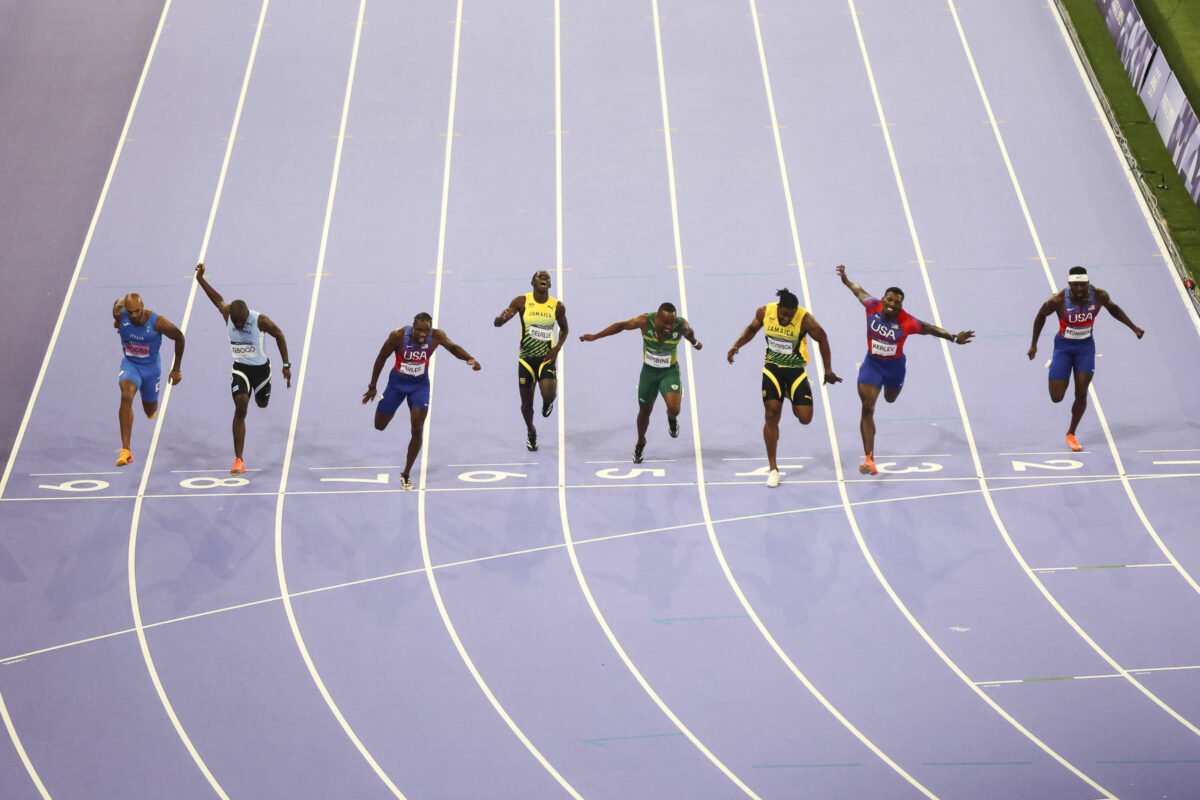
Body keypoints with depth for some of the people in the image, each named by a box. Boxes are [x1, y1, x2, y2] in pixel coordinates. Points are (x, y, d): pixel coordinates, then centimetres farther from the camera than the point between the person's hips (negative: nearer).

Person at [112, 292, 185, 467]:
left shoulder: (157, 322, -28)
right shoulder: (120, 314, -22)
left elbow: (179, 337, -10)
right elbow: (118, 301, 3)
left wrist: (176, 369, -3)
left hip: (151, 367, 0)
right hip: (129, 364, 0)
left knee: (150, 411, 17)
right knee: (126, 396, -30)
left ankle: (152, 408, 62)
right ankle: (125, 451, -31)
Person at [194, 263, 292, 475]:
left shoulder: (260, 320, -24)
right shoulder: (227, 313, -15)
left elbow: (279, 336, -8)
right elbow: (218, 299, 7)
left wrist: (286, 365, -5)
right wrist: (200, 279, 2)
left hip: (260, 368, -1)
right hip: (240, 368, 1)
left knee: (262, 404, 21)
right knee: (240, 408, -16)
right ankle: (238, 460, -15)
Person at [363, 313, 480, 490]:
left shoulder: (436, 336, -24)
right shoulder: (398, 336, -28)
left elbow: (453, 348, -4)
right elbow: (382, 358, -13)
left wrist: (469, 359, -26)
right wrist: (372, 386, -5)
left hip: (420, 384, 0)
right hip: (397, 382, 0)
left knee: (417, 430, -8)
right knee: (379, 426, 10)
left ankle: (406, 474, 9)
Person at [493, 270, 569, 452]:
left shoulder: (557, 306, -4)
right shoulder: (521, 302, -8)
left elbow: (564, 329, 15)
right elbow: (496, 323, -10)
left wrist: (558, 348, -2)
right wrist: (502, 317, -35)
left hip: (546, 358, 0)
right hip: (526, 358, 0)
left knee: (549, 395, -24)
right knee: (527, 403, 9)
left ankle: (547, 403, 16)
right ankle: (530, 431, 40)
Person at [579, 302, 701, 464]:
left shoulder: (682, 326, -24)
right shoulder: (645, 321, -26)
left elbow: (689, 333, 1)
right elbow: (621, 325, -10)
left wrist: (694, 342, 25)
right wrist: (595, 336, -5)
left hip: (670, 371, -1)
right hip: (649, 371, 1)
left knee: (674, 408, -23)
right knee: (645, 410, 14)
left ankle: (672, 420, 16)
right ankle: (640, 444, 41)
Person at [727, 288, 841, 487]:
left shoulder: (805, 319, -24)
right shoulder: (764, 312, -14)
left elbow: (822, 339, -8)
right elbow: (752, 329, 8)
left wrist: (828, 370, -4)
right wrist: (736, 346, -6)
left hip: (796, 370, -1)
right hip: (772, 368, 1)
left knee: (805, 418, -6)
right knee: (771, 416, -5)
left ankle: (791, 397, 31)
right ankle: (772, 469, 5)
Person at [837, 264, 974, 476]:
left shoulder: (906, 322, -25)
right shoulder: (873, 306, -21)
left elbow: (928, 328, -13)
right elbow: (861, 292, 0)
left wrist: (953, 338, -21)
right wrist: (845, 280, 13)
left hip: (894, 366, 0)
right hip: (872, 364, 0)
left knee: (890, 399, 28)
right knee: (867, 408, -12)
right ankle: (869, 460, -13)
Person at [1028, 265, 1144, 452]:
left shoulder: (1098, 296, -18)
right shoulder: (1058, 300, -25)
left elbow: (1113, 309, 6)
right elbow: (1041, 316, -6)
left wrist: (1133, 328, 6)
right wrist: (1034, 344, -1)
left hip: (1086, 347, 2)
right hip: (1063, 347, -2)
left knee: (1081, 394, -2)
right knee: (1057, 397, -3)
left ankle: (1071, 434, 18)